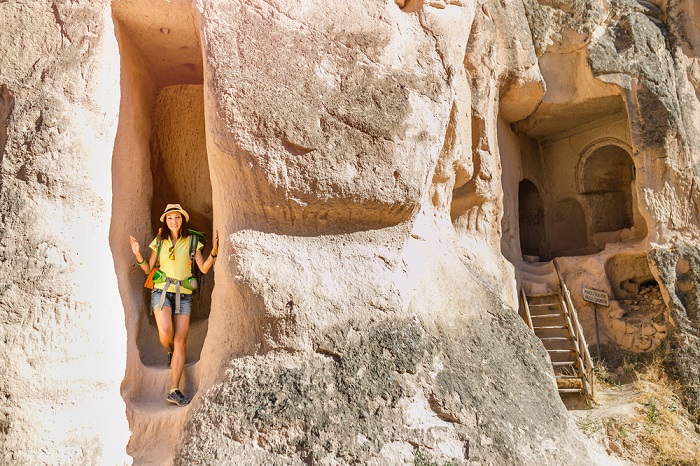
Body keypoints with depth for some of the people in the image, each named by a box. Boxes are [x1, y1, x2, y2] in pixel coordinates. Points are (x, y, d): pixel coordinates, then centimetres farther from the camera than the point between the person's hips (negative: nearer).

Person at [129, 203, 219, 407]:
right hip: (161, 291, 0)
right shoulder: (159, 241, 9)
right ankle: (171, 353, 14)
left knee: (180, 341, -6)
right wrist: (137, 254, -4)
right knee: (165, 331, -24)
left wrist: (214, 252, -17)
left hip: (183, 295, 0)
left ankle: (174, 391, -2)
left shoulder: (192, 242, 5)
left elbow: (204, 268, -2)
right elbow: (148, 269, 12)